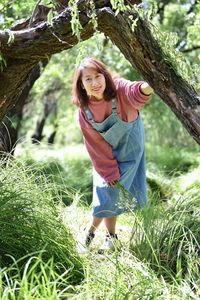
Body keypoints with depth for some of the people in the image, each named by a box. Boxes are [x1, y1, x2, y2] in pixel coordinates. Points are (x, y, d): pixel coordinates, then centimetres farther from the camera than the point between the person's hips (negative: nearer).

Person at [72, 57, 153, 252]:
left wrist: (146, 88, -75)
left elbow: (134, 93, -52)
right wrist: (109, 172, -14)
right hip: (106, 155, 1)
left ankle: (92, 231, 21)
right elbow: (96, 147, -12)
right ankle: (111, 236, 15)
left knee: (111, 191, 2)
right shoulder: (84, 112, -20)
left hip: (129, 146, -1)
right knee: (107, 191, -4)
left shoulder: (119, 88, -27)